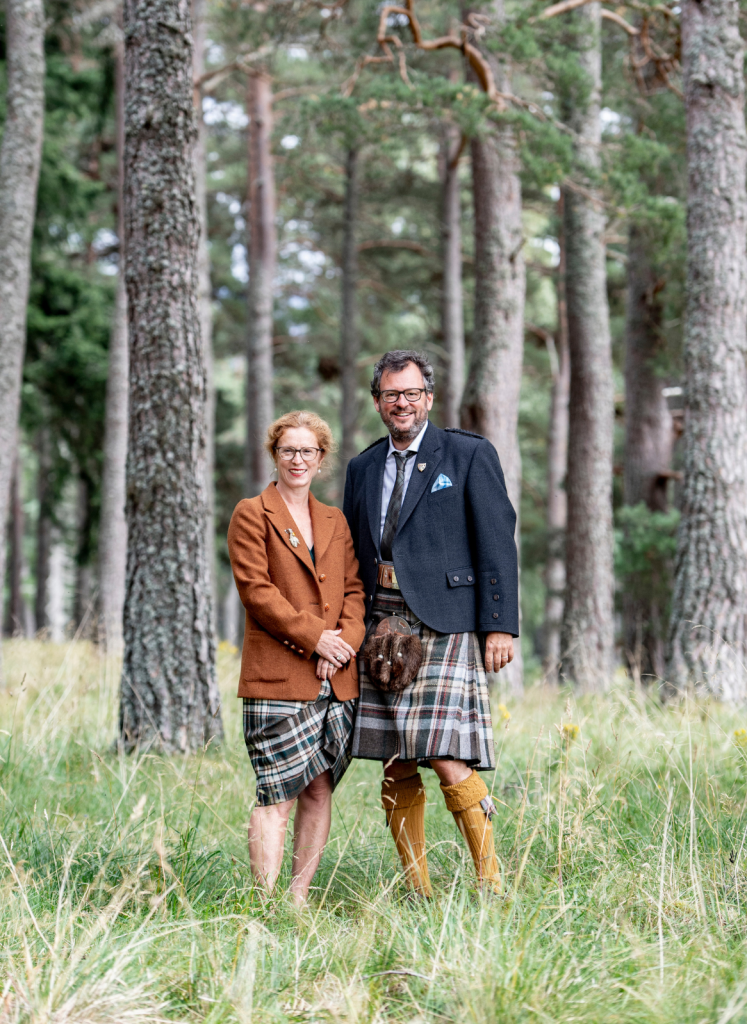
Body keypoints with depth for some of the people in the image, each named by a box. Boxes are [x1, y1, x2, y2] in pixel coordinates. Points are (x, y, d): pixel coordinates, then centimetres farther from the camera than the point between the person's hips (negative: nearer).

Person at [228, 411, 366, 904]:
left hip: (336, 678, 5)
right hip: (277, 676, -5)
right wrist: (314, 637, -12)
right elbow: (256, 590, -7)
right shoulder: (253, 514, 2)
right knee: (277, 794, -9)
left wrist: (346, 642, -5)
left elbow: (354, 589, 14)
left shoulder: (335, 521, 18)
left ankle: (300, 899, 11)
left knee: (320, 790, 5)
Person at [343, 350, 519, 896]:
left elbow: (497, 541, -3)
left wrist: (500, 625, -11)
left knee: (446, 758, -14)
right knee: (396, 768, 4)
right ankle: (417, 889, 11)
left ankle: (491, 881, -3)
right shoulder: (363, 468, 17)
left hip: (444, 624, -5)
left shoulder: (469, 454, 2)